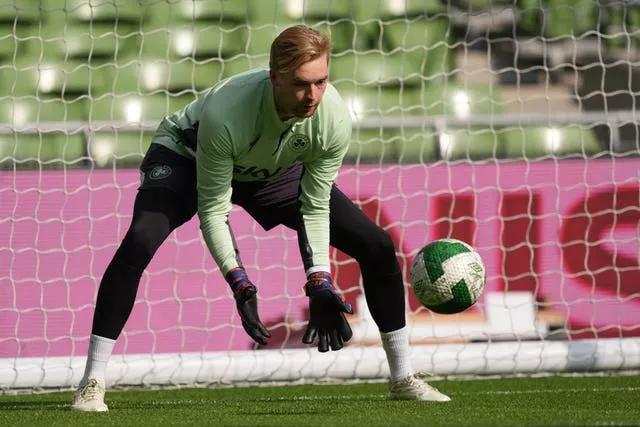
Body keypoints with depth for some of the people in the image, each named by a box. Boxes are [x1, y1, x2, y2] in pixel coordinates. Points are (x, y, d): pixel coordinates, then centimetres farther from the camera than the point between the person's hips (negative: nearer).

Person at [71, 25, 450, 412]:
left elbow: (315, 207, -18)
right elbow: (212, 209, -31)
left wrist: (320, 285, -26)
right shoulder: (224, 113, -43)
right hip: (187, 158, -4)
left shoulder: (335, 119, -31)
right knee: (140, 242, -33)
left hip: (274, 172, 4)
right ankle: (92, 384, -22)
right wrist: (239, 283, -39)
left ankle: (403, 379, 12)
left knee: (377, 246, -6)